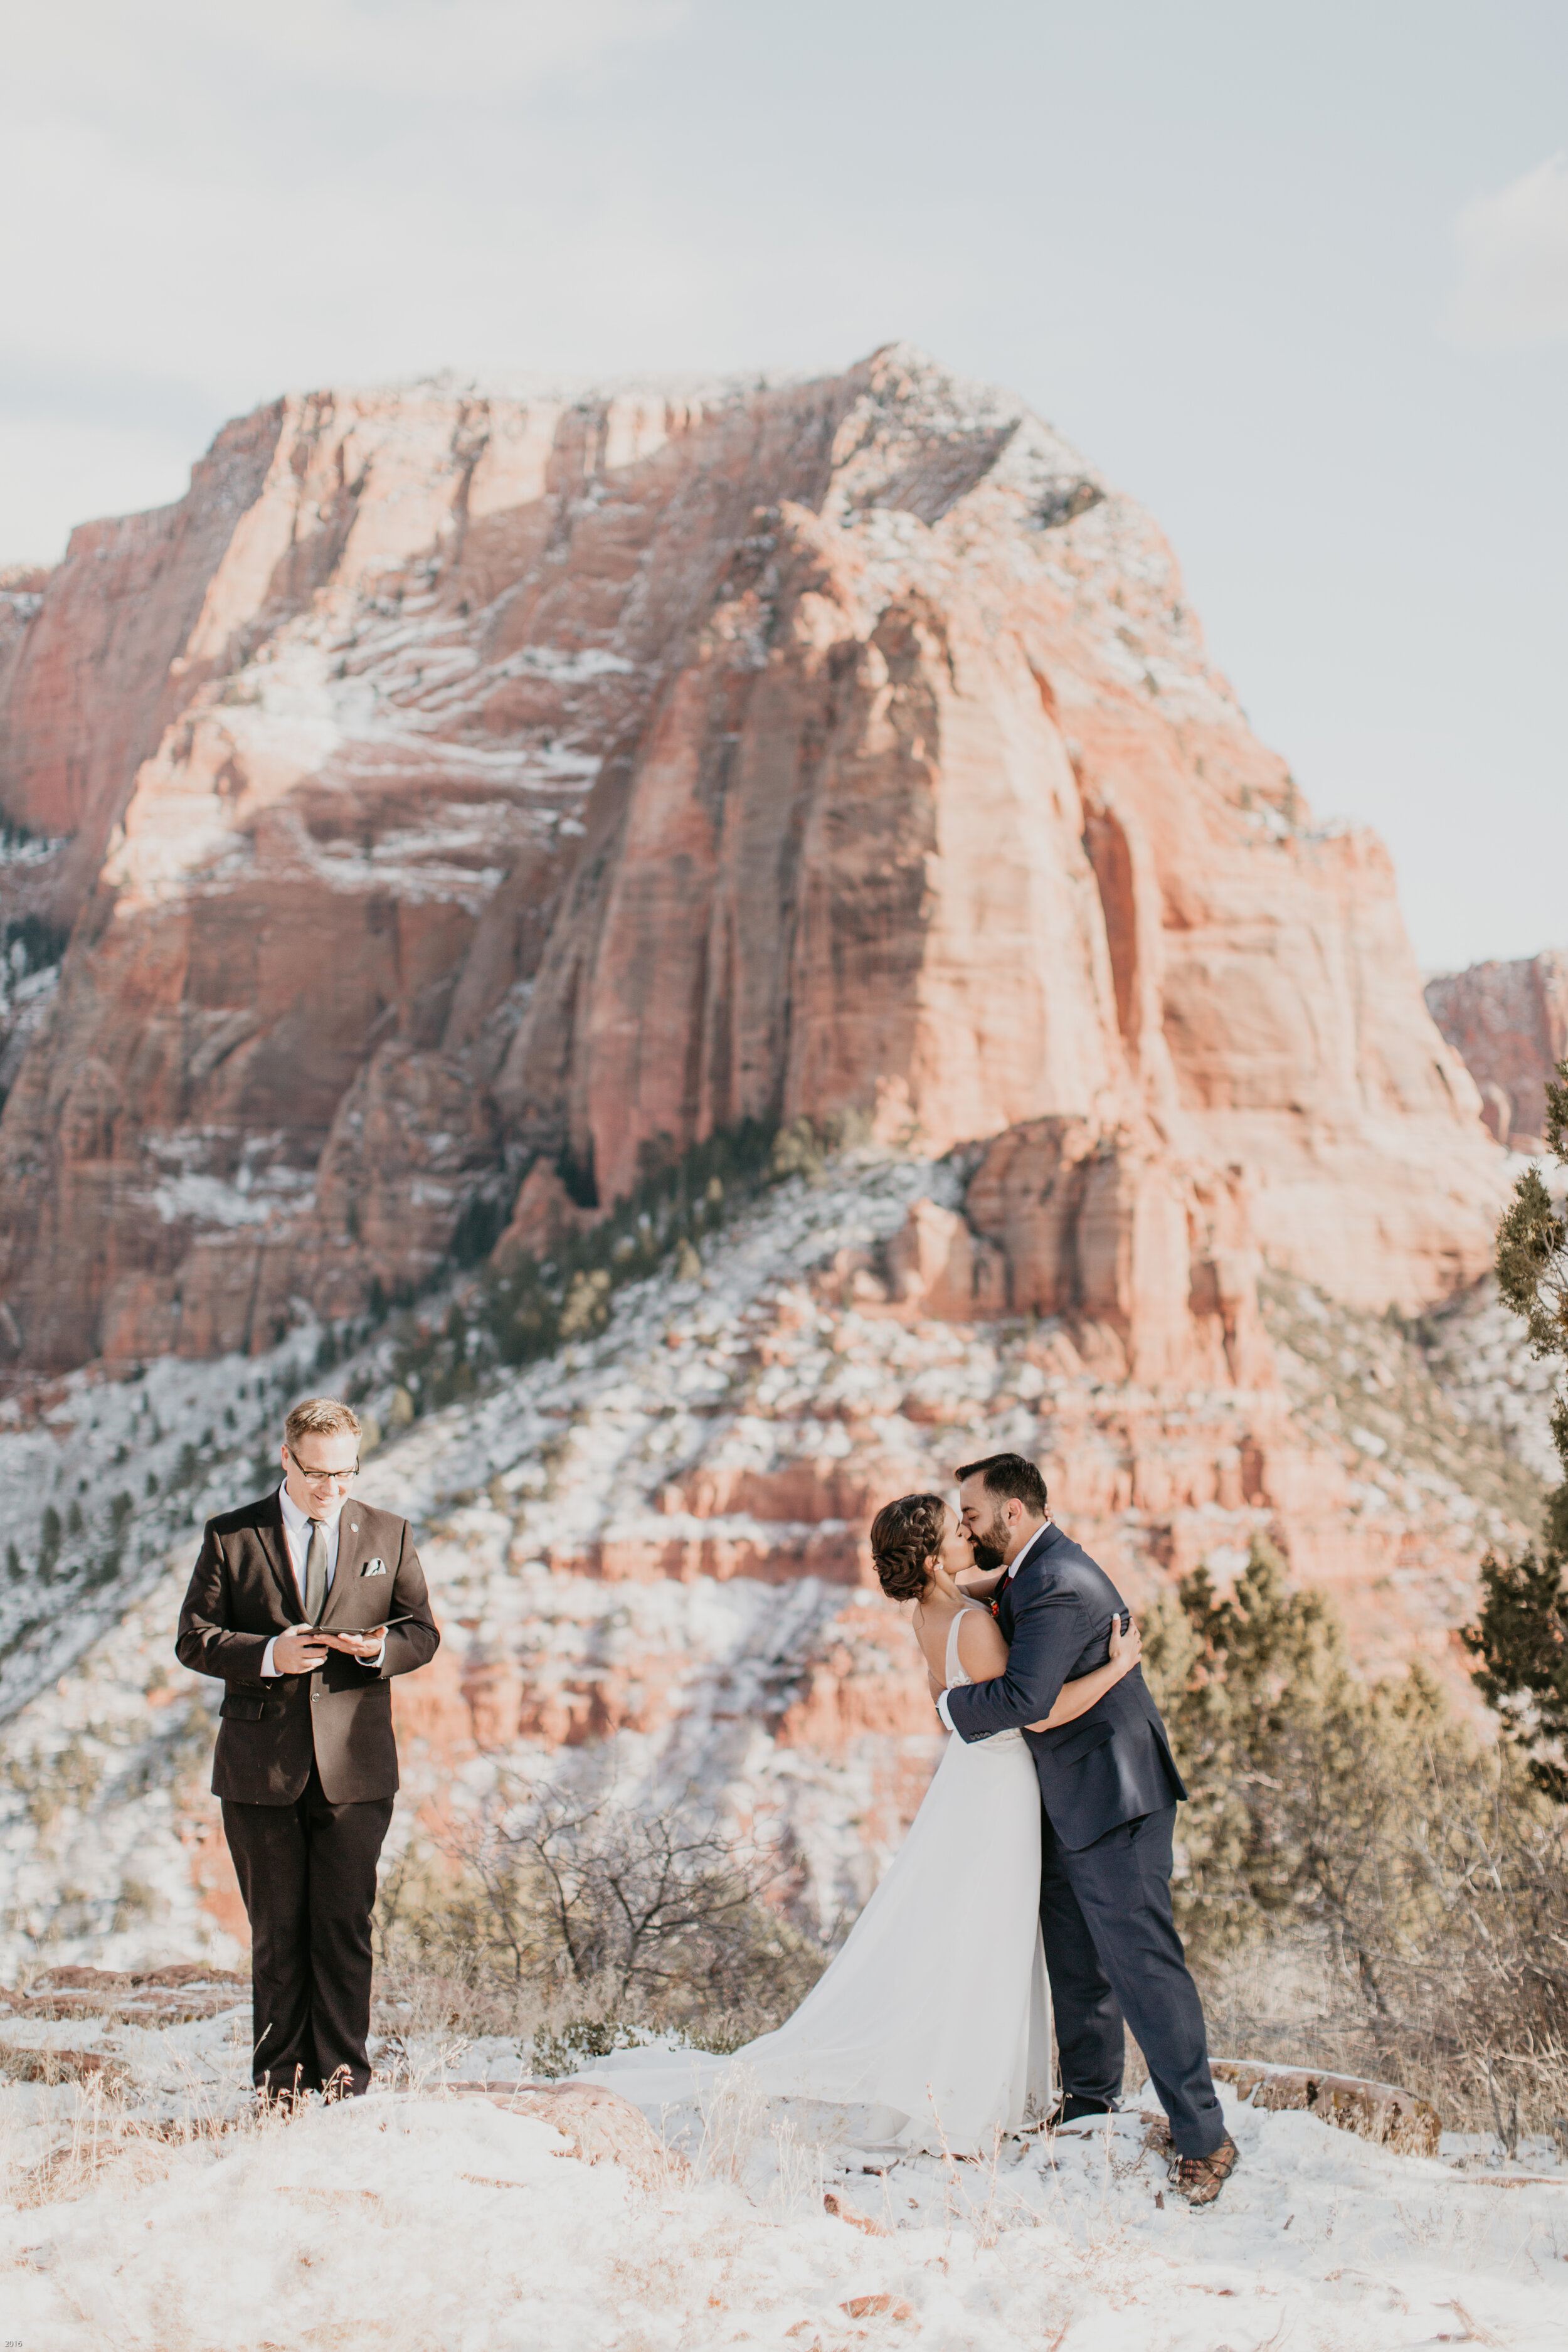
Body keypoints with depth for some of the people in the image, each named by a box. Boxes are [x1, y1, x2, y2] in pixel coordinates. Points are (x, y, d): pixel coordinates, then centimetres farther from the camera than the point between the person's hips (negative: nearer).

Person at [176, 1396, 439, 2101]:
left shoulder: (388, 1537, 8)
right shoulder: (231, 1537, 4)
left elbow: (423, 1632, 10)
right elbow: (195, 1639, 2)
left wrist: (381, 1646, -13)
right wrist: (268, 1655, -15)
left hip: (356, 1766, 1)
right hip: (261, 1767, 0)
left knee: (345, 1925, -1)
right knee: (277, 1928, 4)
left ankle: (342, 2075, 7)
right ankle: (280, 2076, 12)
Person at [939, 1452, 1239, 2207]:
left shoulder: (1058, 1587, -24)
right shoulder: (1029, 1571, 10)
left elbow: (1024, 1698, -32)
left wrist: (950, 1705, -16)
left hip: (1111, 1800, -11)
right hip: (1070, 1804, 11)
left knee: (1142, 1960, -10)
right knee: (1074, 1959, 19)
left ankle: (1201, 2136, -6)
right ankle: (1090, 2096, 34)